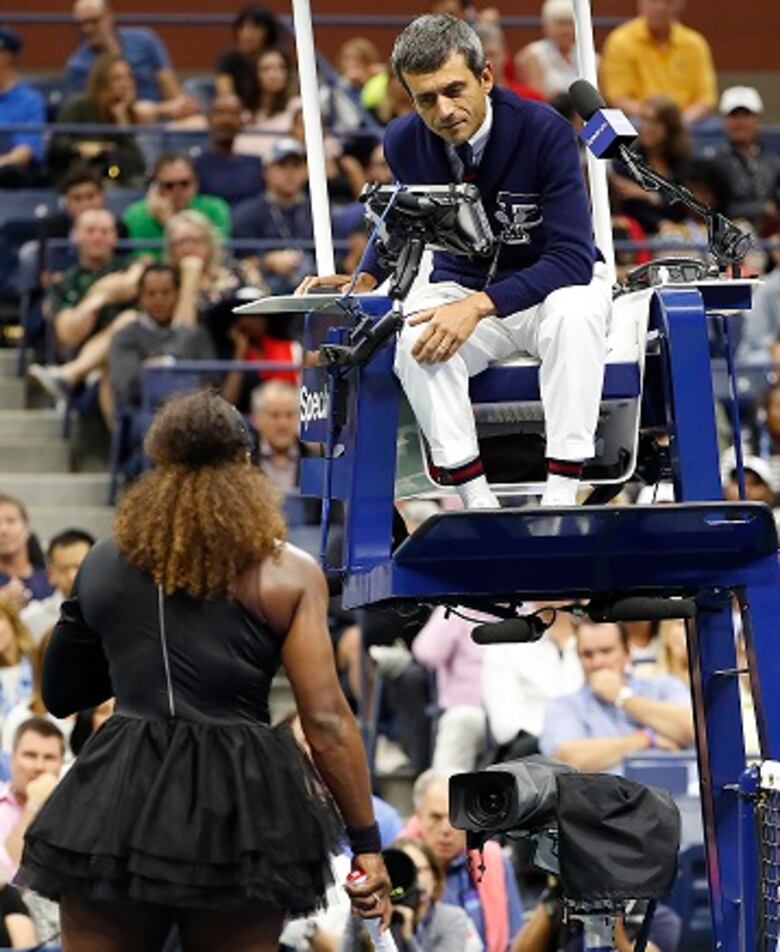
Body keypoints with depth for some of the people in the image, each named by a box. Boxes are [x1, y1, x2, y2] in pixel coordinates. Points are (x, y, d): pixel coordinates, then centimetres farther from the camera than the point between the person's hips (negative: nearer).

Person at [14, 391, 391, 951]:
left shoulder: (104, 564, 9)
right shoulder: (289, 573, 1)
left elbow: (60, 693, 21)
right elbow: (326, 719, -6)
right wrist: (367, 842, -3)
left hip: (118, 801, 1)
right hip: (242, 810, -1)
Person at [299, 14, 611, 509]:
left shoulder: (544, 131, -21)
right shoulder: (404, 143, -7)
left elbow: (573, 258, -25)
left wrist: (479, 306, -36)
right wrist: (367, 280, -4)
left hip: (551, 284, -3)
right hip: (465, 283, 3)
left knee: (574, 316, -39)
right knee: (411, 335, -32)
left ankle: (561, 496, -37)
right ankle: (477, 499, -31)